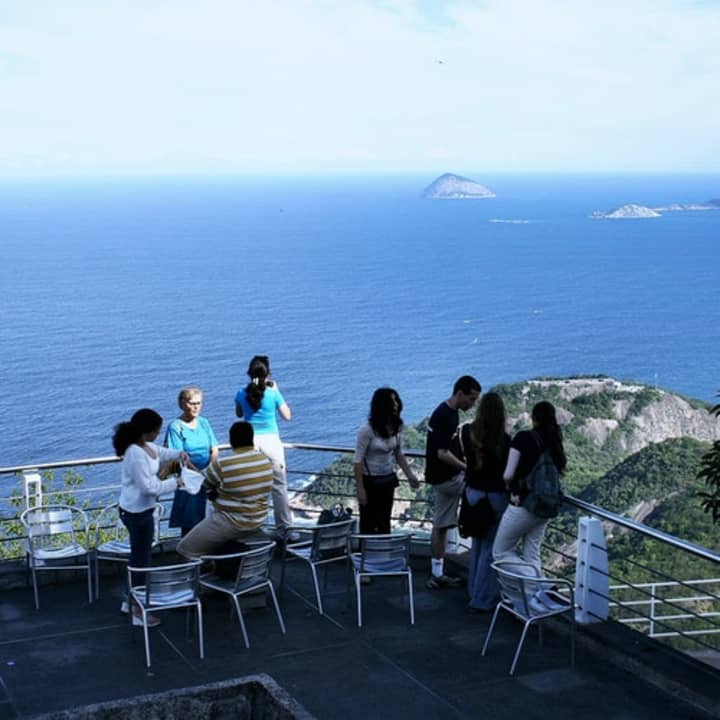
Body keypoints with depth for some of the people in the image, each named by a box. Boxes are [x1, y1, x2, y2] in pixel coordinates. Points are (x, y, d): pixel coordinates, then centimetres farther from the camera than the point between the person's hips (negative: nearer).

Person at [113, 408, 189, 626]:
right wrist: (175, 483, -16)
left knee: (139, 555, 23)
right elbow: (149, 487, -27)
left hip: (139, 510, 10)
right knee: (141, 559, 2)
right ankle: (138, 611, 13)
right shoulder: (136, 455, -29)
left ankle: (131, 600, 38)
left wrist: (178, 454, 5)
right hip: (137, 512, -10)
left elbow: (160, 452, 23)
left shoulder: (145, 446, 2)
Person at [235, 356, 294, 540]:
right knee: (279, 487, 3)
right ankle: (284, 529, 3)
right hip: (271, 441, -2)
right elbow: (287, 416, 5)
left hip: (250, 442, 2)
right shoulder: (273, 393, -7)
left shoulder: (242, 393, -1)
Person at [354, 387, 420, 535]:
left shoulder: (396, 427, -2)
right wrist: (360, 489, -18)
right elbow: (358, 461, -17)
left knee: (384, 524, 13)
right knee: (369, 526, 2)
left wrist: (409, 475, 3)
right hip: (370, 482, -6)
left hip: (388, 481, 6)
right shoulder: (368, 430, -20)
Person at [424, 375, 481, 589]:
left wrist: (463, 466, 19)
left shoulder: (450, 413, 10)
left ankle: (437, 574, 15)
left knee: (441, 526, 10)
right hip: (445, 478, -9)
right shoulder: (444, 416, -21)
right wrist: (468, 468, -23)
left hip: (445, 477, 9)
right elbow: (442, 453, -26)